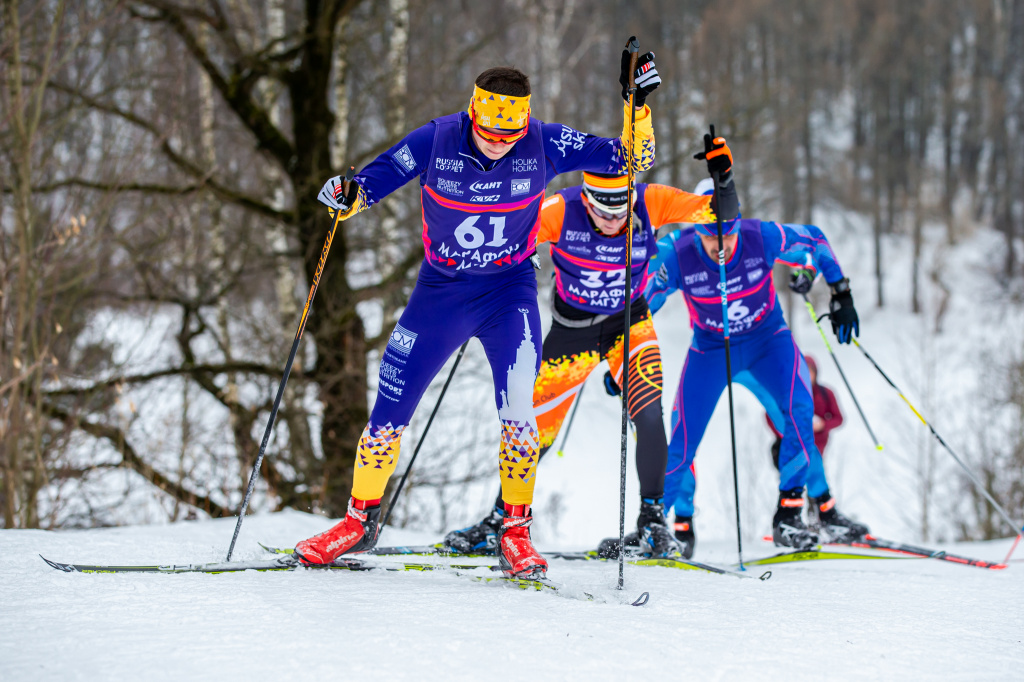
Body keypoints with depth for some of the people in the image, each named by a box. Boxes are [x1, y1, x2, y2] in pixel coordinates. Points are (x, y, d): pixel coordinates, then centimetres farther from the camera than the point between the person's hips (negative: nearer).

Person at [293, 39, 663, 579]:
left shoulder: (543, 146, -16)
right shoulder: (435, 141, -18)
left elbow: (631, 159, -12)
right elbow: (377, 177, -6)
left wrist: (637, 104, -27)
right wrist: (347, 196, -28)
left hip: (510, 290, -1)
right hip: (440, 289, 1)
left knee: (517, 408, -21)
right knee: (389, 410, 3)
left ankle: (516, 533, -7)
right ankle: (361, 520, 23)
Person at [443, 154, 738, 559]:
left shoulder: (651, 203, -21)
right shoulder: (561, 211, -25)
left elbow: (724, 214, -18)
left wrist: (723, 176, -35)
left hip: (630, 324, 0)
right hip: (573, 330, 0)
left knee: (650, 416, -19)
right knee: (537, 431, 2)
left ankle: (652, 519, -2)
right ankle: (500, 519, 21)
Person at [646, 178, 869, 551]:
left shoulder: (761, 237, -25)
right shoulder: (675, 255, -26)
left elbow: (815, 241, -6)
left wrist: (841, 294, -4)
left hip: (767, 341, 0)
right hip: (710, 350, 0)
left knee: (798, 413, -24)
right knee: (681, 442, -11)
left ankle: (789, 513, -10)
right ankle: (679, 525, 13)